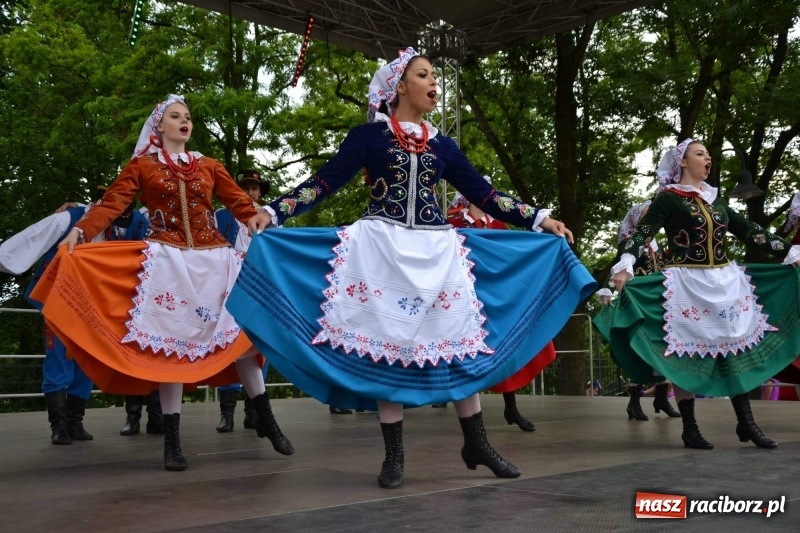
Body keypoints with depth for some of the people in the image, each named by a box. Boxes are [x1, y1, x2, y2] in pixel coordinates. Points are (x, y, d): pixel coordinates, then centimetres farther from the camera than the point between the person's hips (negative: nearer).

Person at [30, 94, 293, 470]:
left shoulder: (209, 167, 15)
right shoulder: (141, 165, 8)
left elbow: (239, 201, 4)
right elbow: (112, 204, -4)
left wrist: (258, 216, -19)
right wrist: (81, 230, -21)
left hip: (215, 259, 3)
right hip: (167, 261, -2)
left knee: (240, 332, 2)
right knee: (170, 342, -4)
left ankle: (265, 419, 14)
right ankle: (172, 440, 4)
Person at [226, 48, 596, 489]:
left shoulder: (441, 144, 13)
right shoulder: (369, 135, 2)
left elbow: (483, 194, 14)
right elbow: (324, 183, -3)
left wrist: (539, 219, 11)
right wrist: (271, 213, -13)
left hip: (437, 251, 4)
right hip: (383, 248, -3)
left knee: (458, 343, 3)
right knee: (385, 346, -2)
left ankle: (476, 445, 15)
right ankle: (394, 456, 8)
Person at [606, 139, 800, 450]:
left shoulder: (714, 200, 14)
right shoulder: (668, 198, -4)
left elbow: (750, 231, 18)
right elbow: (643, 232, -15)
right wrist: (624, 266, -32)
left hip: (725, 281, 6)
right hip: (686, 284, -6)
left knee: (737, 346, 5)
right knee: (685, 352, -1)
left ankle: (746, 423, 13)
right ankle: (689, 428, 7)